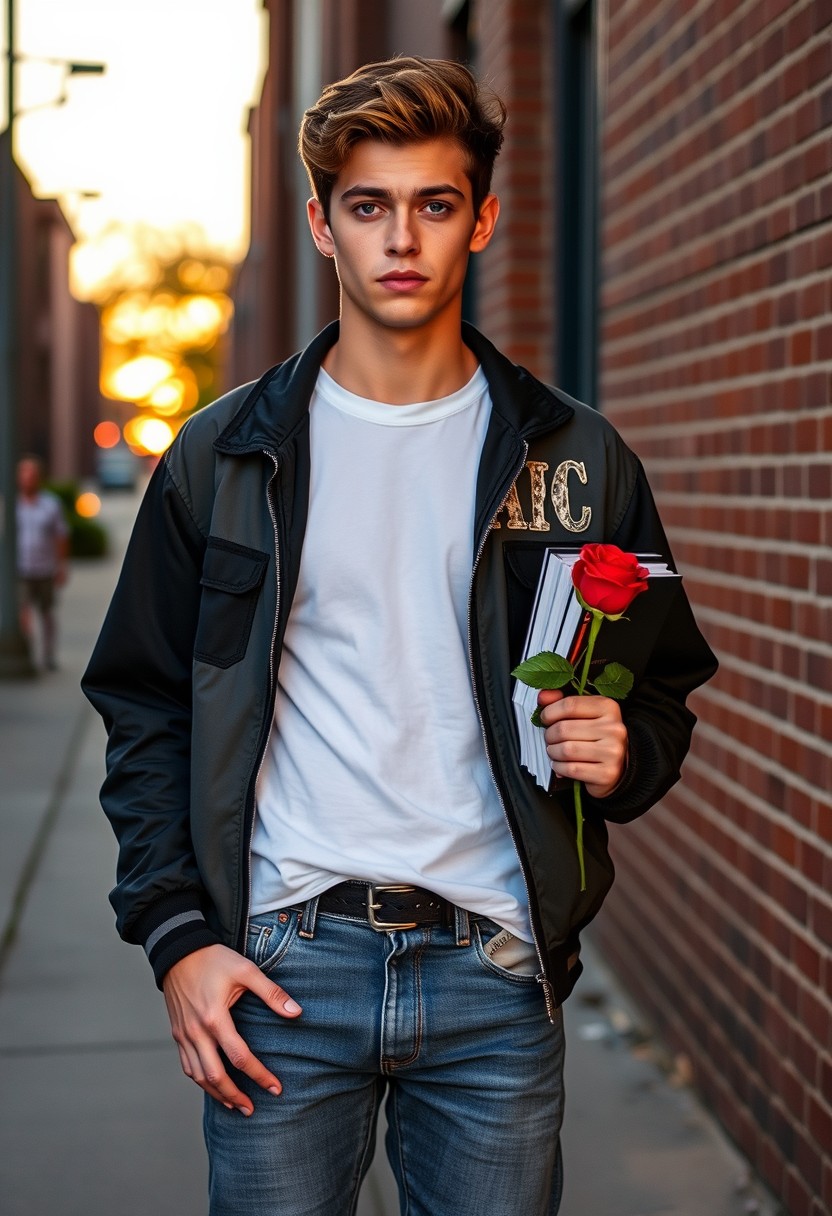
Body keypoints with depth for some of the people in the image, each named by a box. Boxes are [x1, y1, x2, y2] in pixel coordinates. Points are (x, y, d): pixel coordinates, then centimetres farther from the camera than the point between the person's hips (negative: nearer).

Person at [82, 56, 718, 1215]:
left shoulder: (576, 458, 5)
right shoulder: (224, 456, 4)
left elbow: (663, 683, 13)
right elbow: (145, 713, 6)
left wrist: (625, 751, -10)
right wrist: (176, 937, -3)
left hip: (493, 977, 1)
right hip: (283, 964, 0)